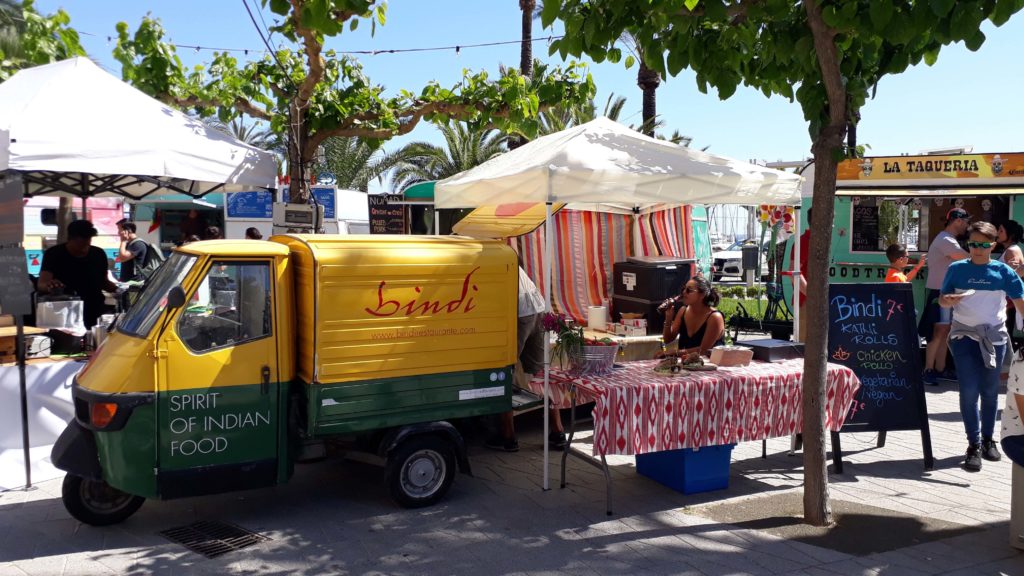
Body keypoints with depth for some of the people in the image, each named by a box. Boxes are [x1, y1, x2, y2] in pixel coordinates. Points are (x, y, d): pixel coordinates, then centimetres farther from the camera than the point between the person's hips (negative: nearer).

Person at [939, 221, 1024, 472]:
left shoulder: (1003, 271, 0)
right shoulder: (957, 269, 1)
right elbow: (942, 299, 4)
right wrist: (948, 300, -19)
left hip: (994, 336, 1)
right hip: (964, 335, -1)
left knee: (990, 391, 11)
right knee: (969, 391, -7)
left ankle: (988, 439, 28)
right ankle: (974, 445, 1)